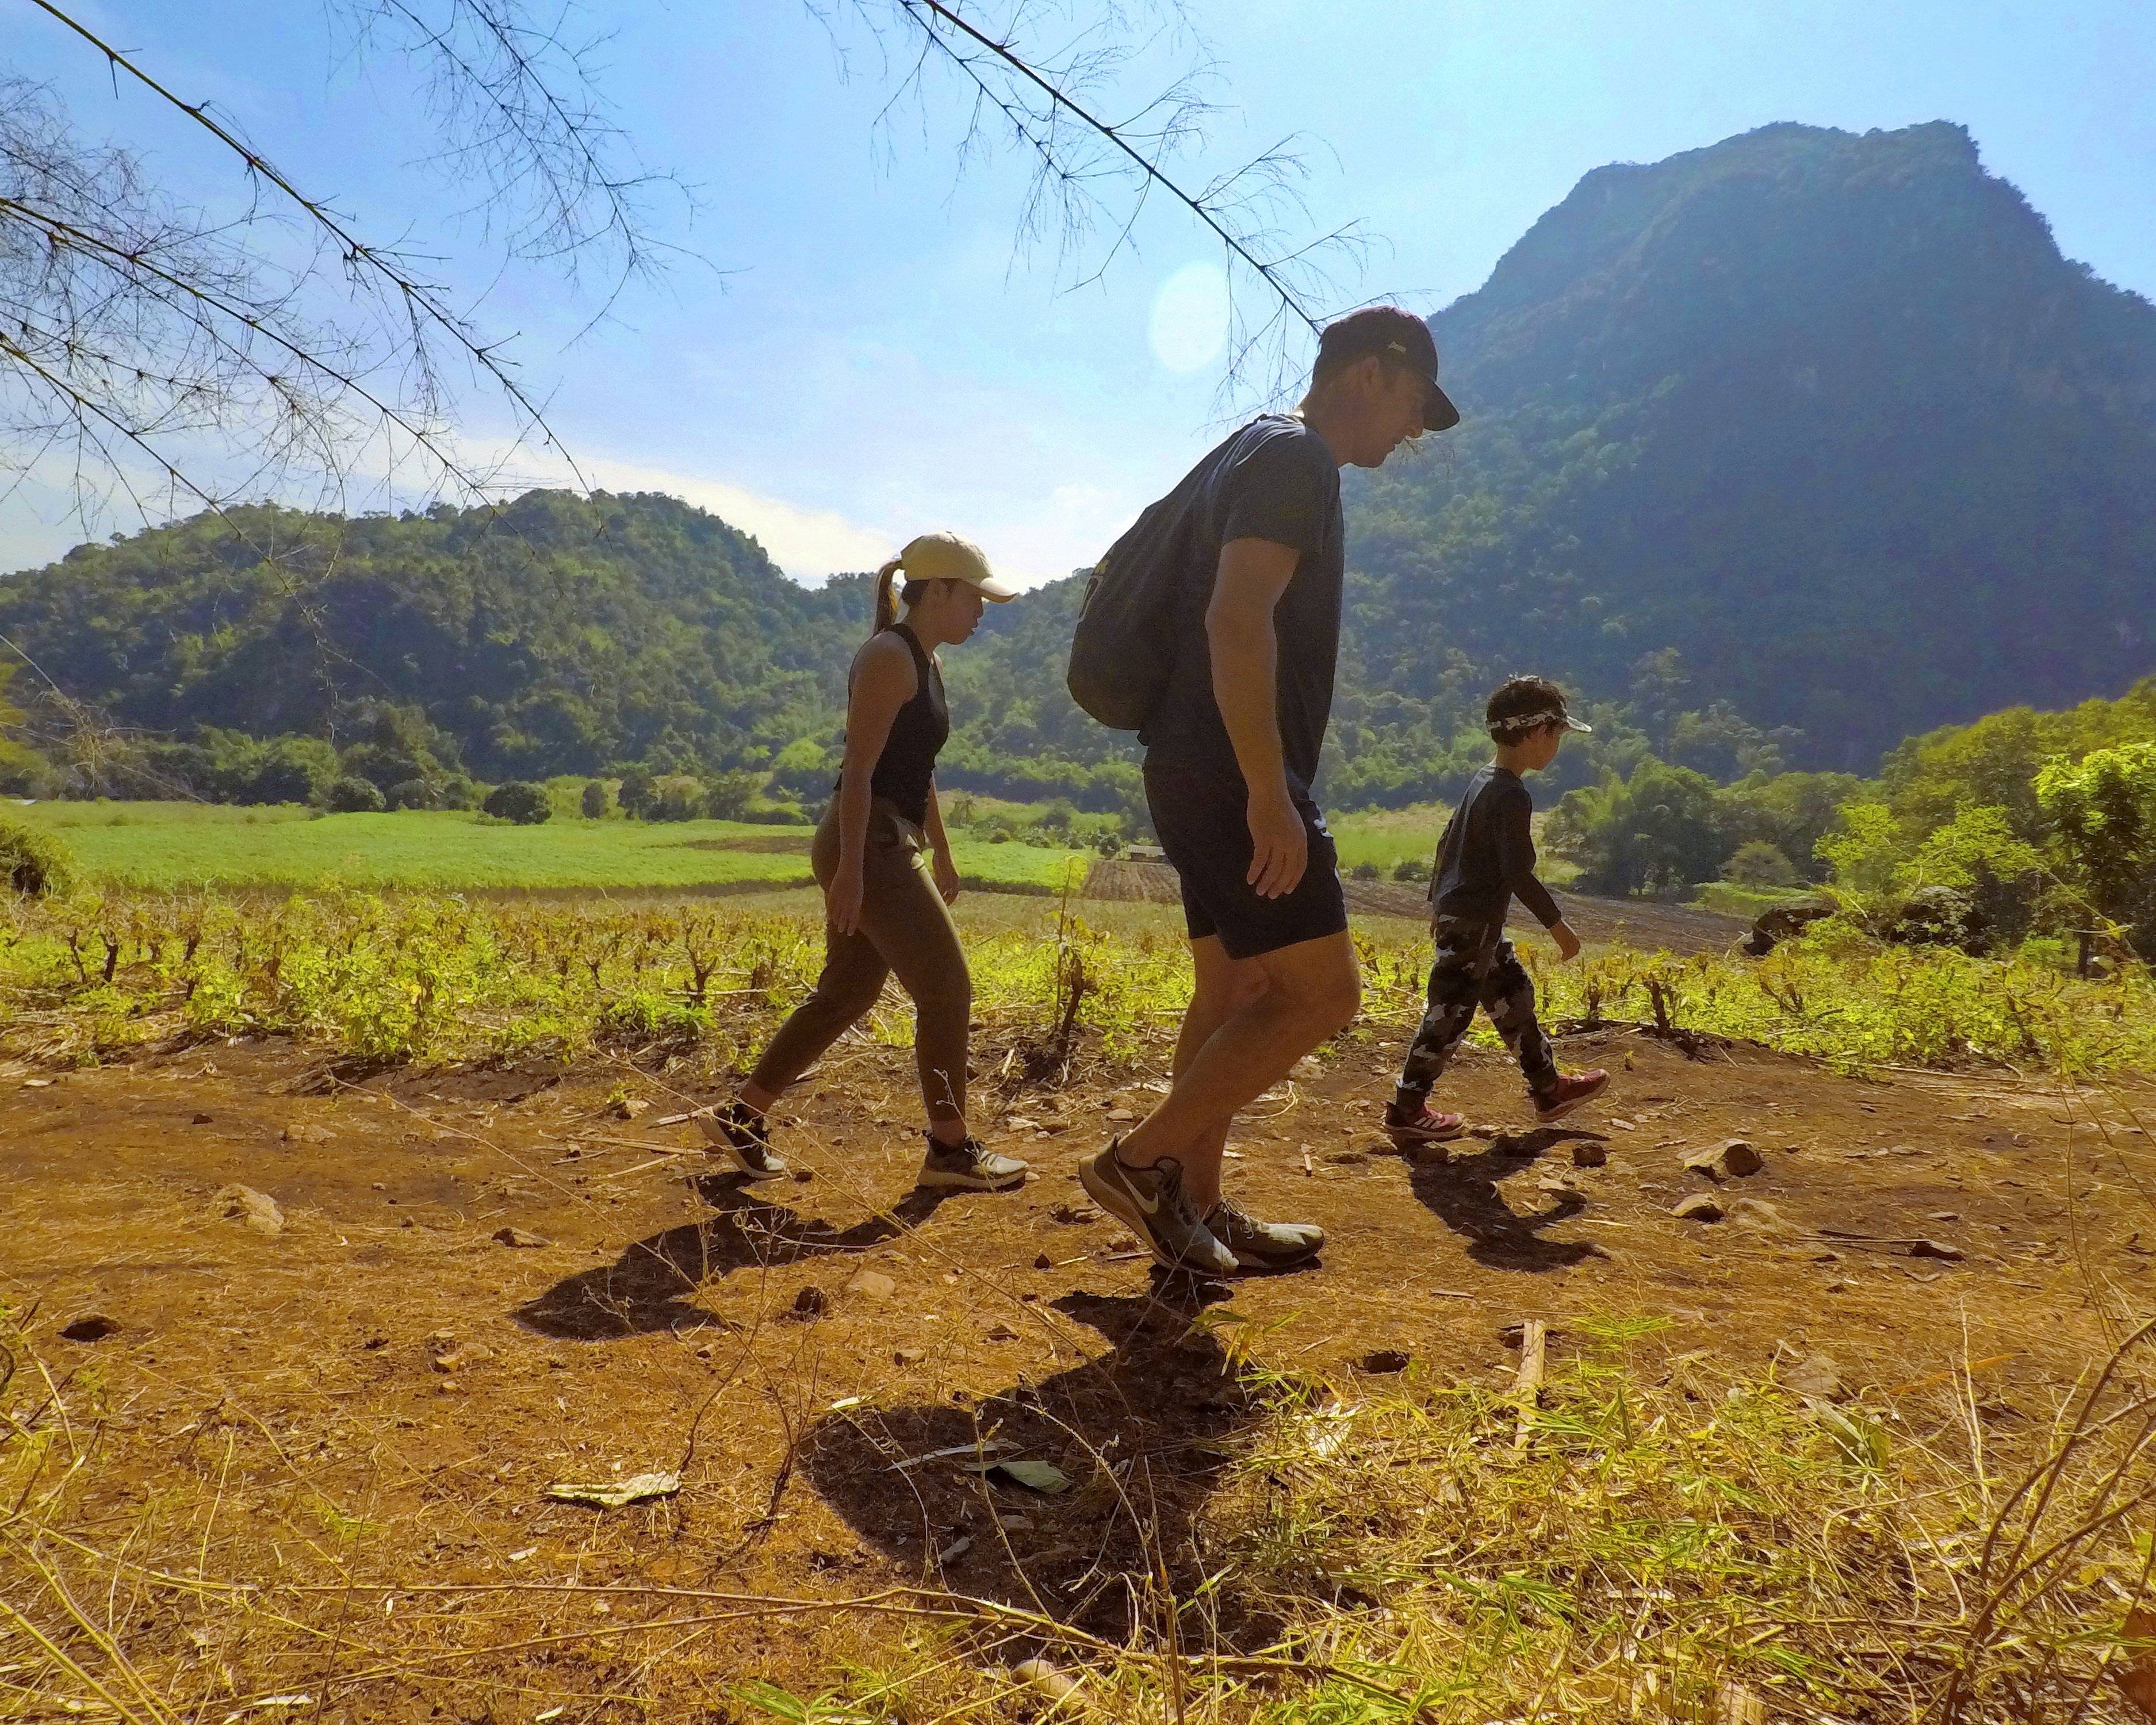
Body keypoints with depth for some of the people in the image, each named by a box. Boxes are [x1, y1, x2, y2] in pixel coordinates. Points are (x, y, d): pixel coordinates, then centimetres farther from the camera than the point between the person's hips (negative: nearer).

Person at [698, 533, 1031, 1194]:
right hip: (868, 846, -10)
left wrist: (942, 854, 26)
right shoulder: (889, 657, -12)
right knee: (947, 989, -4)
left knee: (846, 993, 13)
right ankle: (950, 1149, 7)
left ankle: (742, 1118, 21)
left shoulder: (924, 662, 18)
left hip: (892, 846, 10)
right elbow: (859, 767, -18)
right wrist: (851, 867, -23)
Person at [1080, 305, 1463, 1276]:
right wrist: (1270, 793, -26)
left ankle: (1195, 1213, 19)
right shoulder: (1296, 457, -10)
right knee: (1323, 993, -7)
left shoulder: (1250, 456, 22)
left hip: (1198, 775, 10)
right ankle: (1142, 1159, -2)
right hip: (1235, 779, -10)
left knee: (1235, 994, 13)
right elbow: (1238, 622, -23)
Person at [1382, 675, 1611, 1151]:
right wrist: (1557, 924, -14)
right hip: (1475, 923, -10)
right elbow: (1518, 873, -23)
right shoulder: (1513, 797, -19)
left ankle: (1548, 1088, 31)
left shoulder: (1482, 781, 10)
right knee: (1450, 1014, -3)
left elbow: (1447, 843, 17)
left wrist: (1438, 901, 26)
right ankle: (1406, 1112, 3)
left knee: (1514, 996, 19)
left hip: (1455, 913, 10)